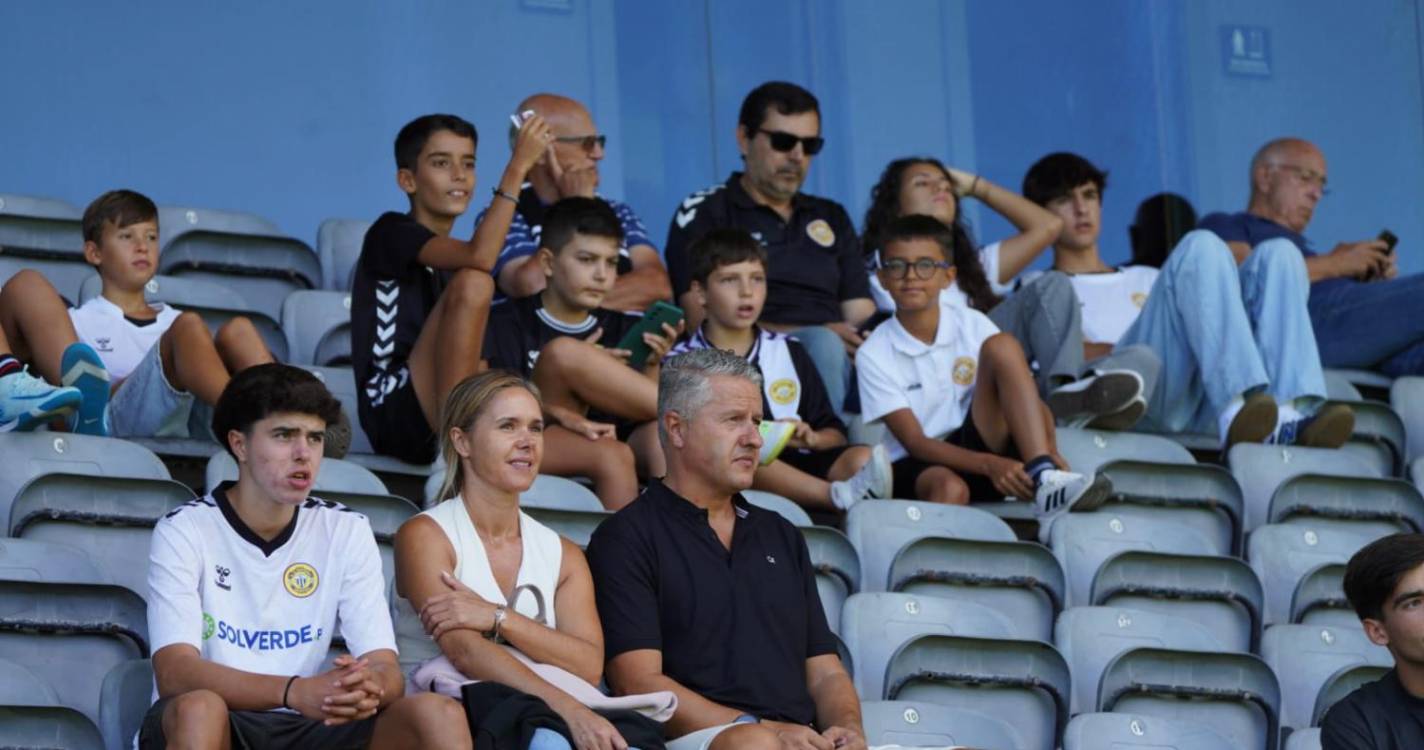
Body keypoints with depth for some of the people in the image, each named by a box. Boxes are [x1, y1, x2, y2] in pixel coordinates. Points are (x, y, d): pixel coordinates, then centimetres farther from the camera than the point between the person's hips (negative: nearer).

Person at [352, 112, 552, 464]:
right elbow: (480, 257, -19)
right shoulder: (391, 232, 2)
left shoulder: (453, 261, 25)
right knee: (473, 282, -28)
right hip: (396, 417, -7)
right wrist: (519, 165, -17)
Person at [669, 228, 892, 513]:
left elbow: (835, 434, 18)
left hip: (797, 468, 4)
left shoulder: (789, 352, 18)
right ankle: (840, 496, -53)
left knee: (862, 458, -22)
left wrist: (811, 438, -4)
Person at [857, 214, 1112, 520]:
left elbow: (1030, 400, -1)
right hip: (917, 466, -3)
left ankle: (1045, 483, -33)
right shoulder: (874, 355, -5)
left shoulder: (972, 325, 2)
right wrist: (990, 465, -28)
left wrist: (1048, 450, -24)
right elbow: (915, 442, -12)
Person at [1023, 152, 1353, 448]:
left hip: (1203, 407, 5)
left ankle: (1293, 413, -40)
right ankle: (1238, 409, -51)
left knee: (1277, 255, -13)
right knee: (1201, 248, -24)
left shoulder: (1146, 280, 43)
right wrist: (1133, 351, -10)